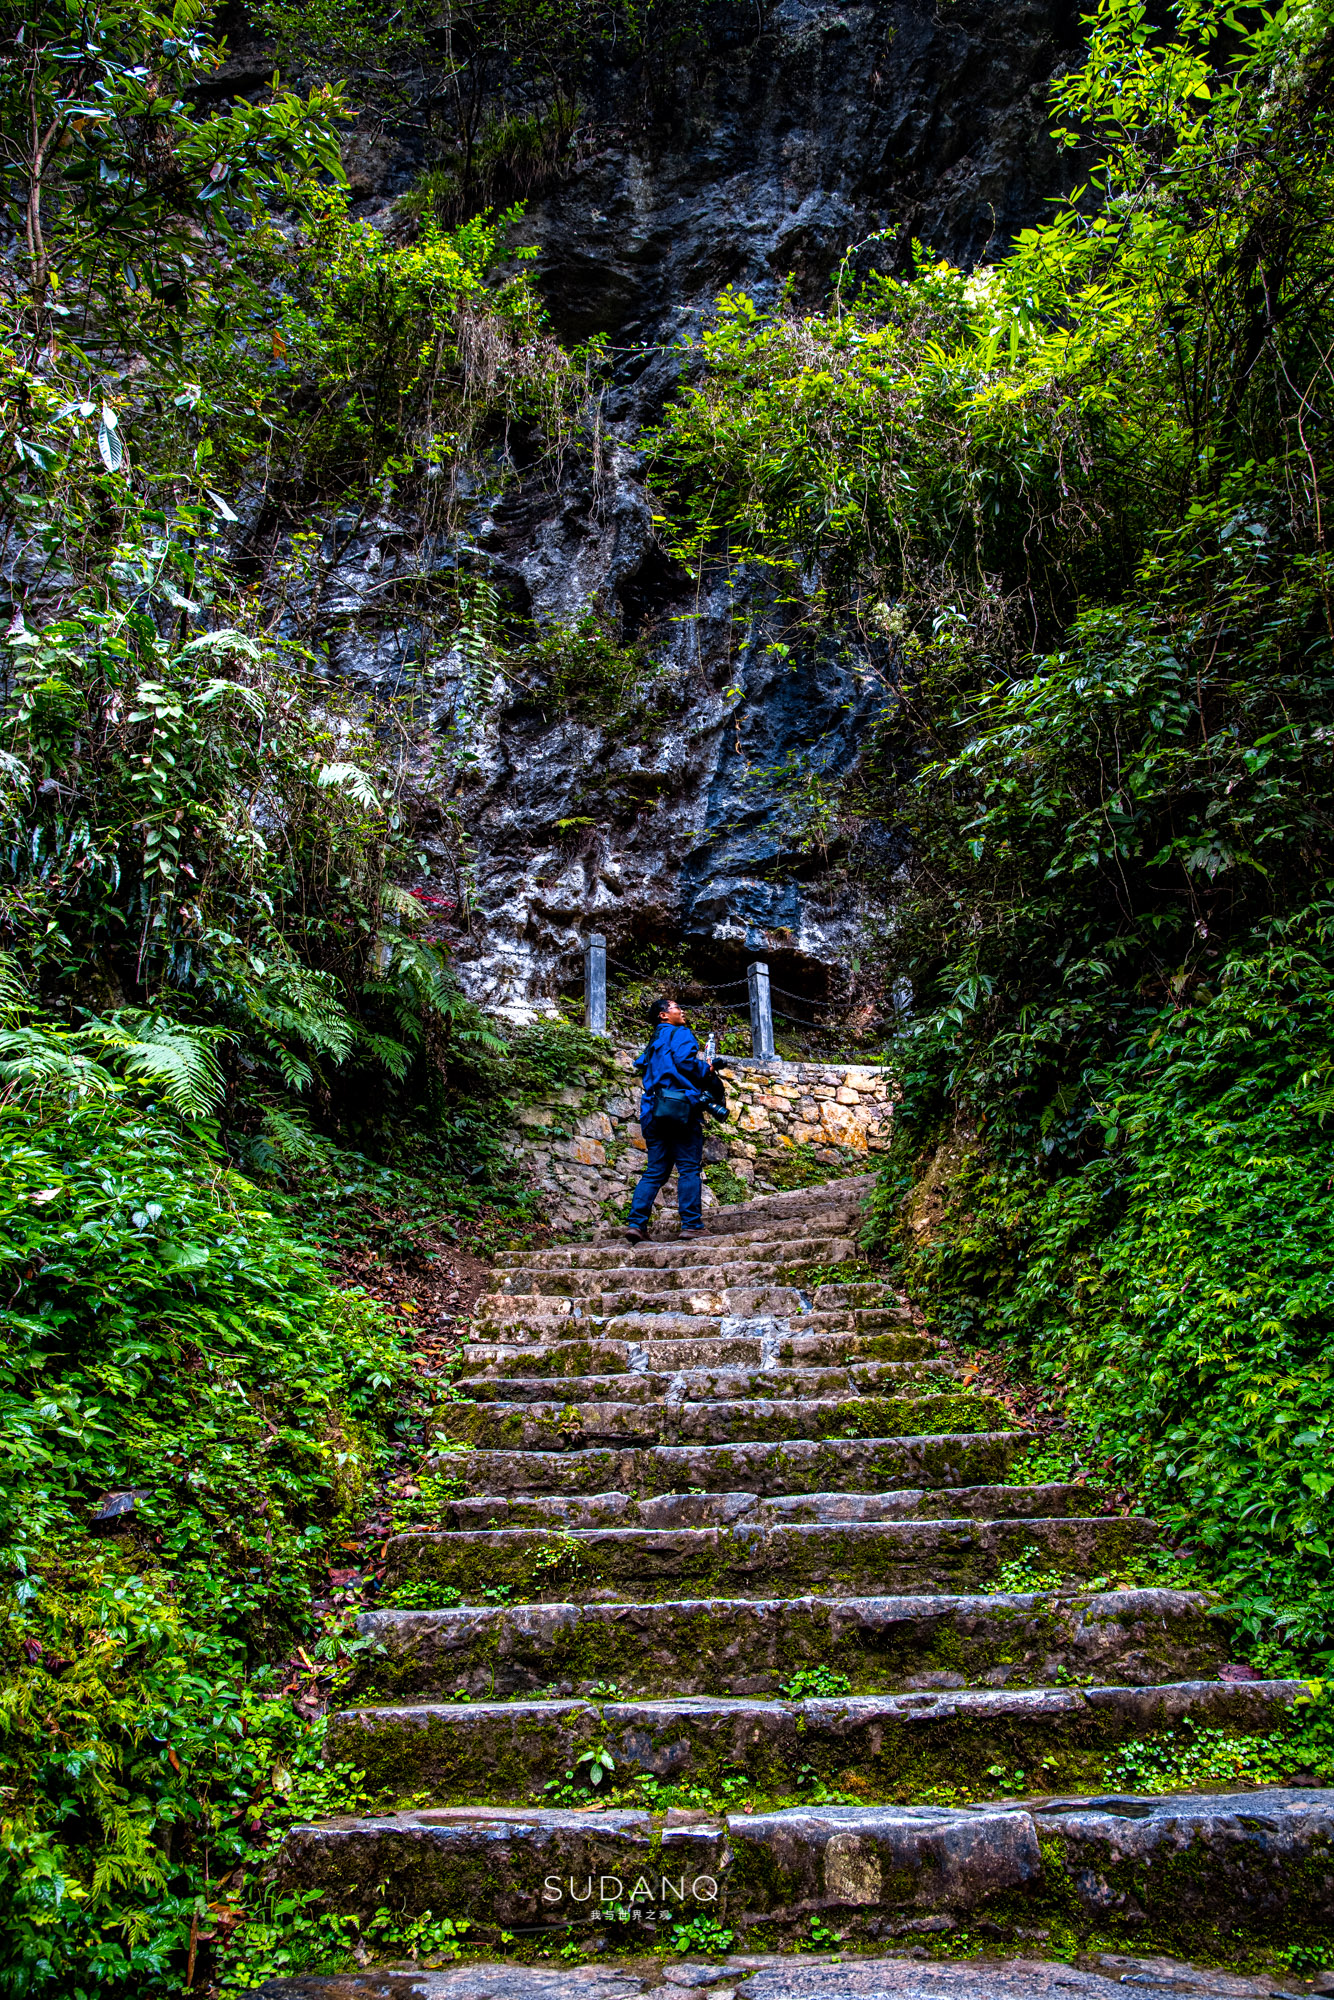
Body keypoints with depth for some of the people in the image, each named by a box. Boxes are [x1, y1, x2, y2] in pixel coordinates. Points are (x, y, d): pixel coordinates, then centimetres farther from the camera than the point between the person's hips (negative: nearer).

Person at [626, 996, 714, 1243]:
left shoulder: (654, 1042, 26)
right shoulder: (680, 1034, 1)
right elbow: (684, 1061, -16)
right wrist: (706, 1070, 2)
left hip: (654, 1112, 8)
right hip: (682, 1110, -8)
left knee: (655, 1170, 7)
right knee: (689, 1168, -5)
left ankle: (636, 1222, -2)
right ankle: (691, 1224, -8)